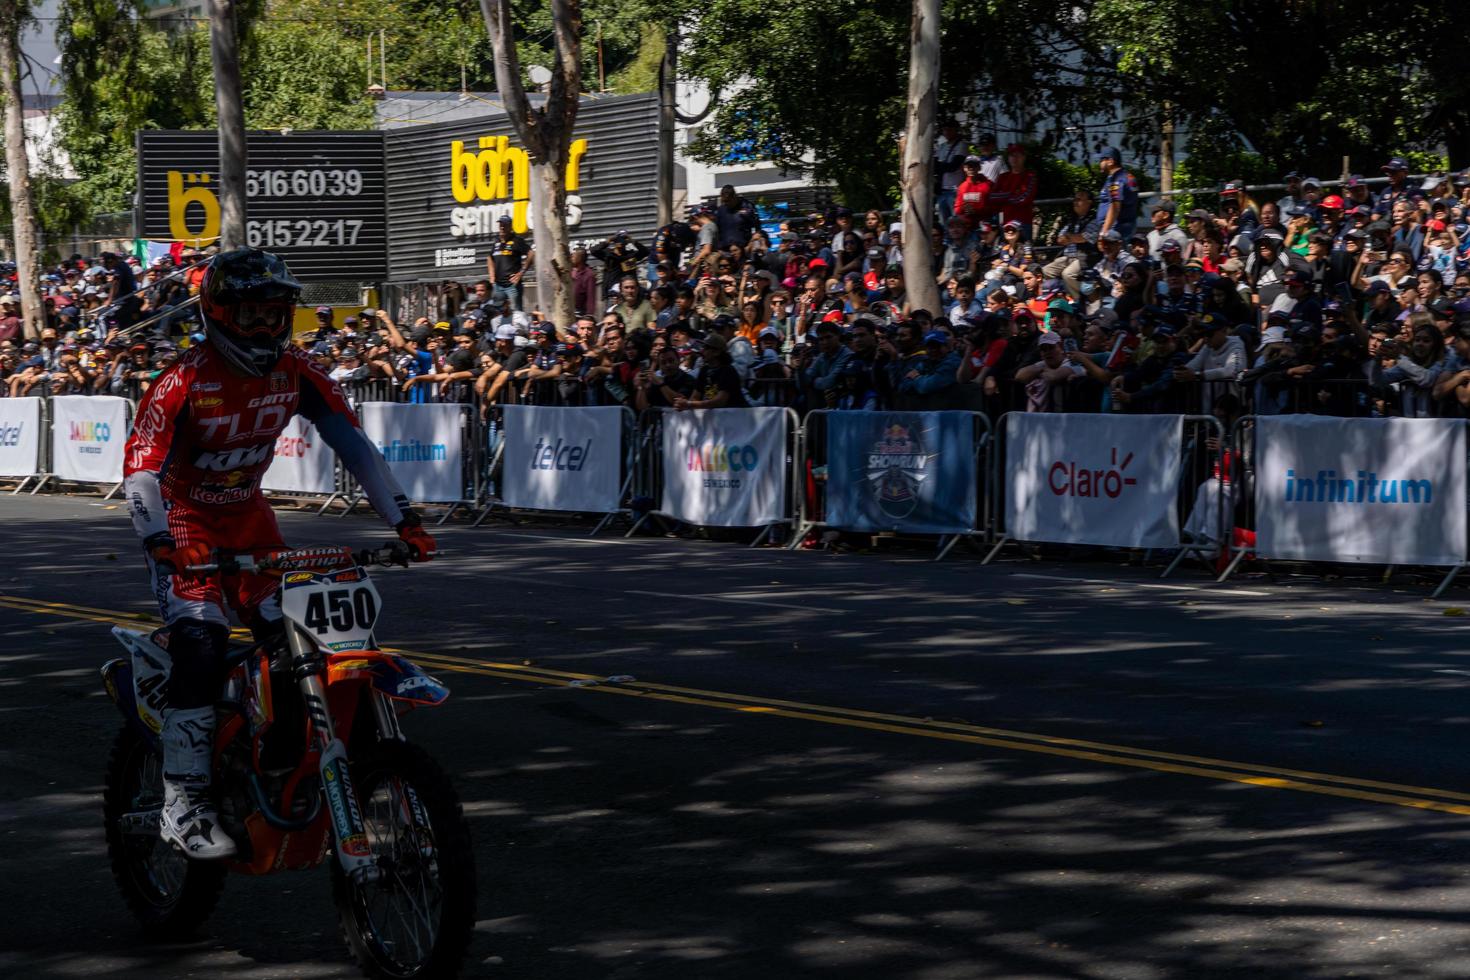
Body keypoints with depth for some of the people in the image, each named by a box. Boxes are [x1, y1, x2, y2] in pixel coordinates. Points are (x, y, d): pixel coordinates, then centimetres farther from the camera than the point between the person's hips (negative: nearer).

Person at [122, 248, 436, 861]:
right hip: (185, 521, -5)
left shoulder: (295, 373, -7)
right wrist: (161, 544, -43)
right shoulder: (184, 383, -21)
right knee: (201, 649, -22)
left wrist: (402, 519, -14)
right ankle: (183, 804, -19)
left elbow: (351, 442, -6)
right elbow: (140, 468, -28)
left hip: (249, 517, 5)